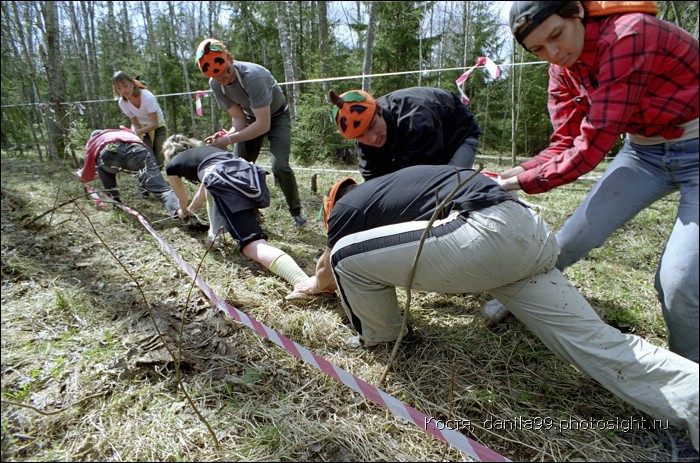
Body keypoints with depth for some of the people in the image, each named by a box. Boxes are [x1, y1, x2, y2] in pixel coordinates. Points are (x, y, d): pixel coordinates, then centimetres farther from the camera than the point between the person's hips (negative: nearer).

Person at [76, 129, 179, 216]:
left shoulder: (92, 142, 41)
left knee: (101, 166, 36)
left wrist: (80, 174, 68)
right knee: (161, 189, -13)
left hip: (110, 152, 0)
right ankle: (178, 211, -42)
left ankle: (115, 200, 27)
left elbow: (87, 175, 46)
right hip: (137, 150, 1)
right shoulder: (124, 132, 49)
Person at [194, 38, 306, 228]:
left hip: (276, 116, -6)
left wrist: (230, 139, -39)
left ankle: (296, 211, -1)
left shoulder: (253, 76, -36)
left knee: (280, 166, -23)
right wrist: (227, 134, -34)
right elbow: (239, 118, -13)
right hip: (251, 117, 6)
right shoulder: (215, 84, -16)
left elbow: (263, 125, -37)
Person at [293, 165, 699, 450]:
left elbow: (328, 268, 31)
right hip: (530, 235, 9)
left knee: (348, 257, 1)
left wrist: (315, 284, 55)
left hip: (483, 233, -9)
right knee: (595, 342, 7)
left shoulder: (346, 207, 12)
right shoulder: (384, 186, 33)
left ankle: (381, 339, 21)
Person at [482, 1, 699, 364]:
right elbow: (565, 144, -4)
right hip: (645, 150, 6)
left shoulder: (628, 37, -27)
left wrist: (519, 182, -24)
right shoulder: (564, 68, -5)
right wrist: (507, 174, -18)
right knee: (576, 236, -2)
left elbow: (591, 146, -29)